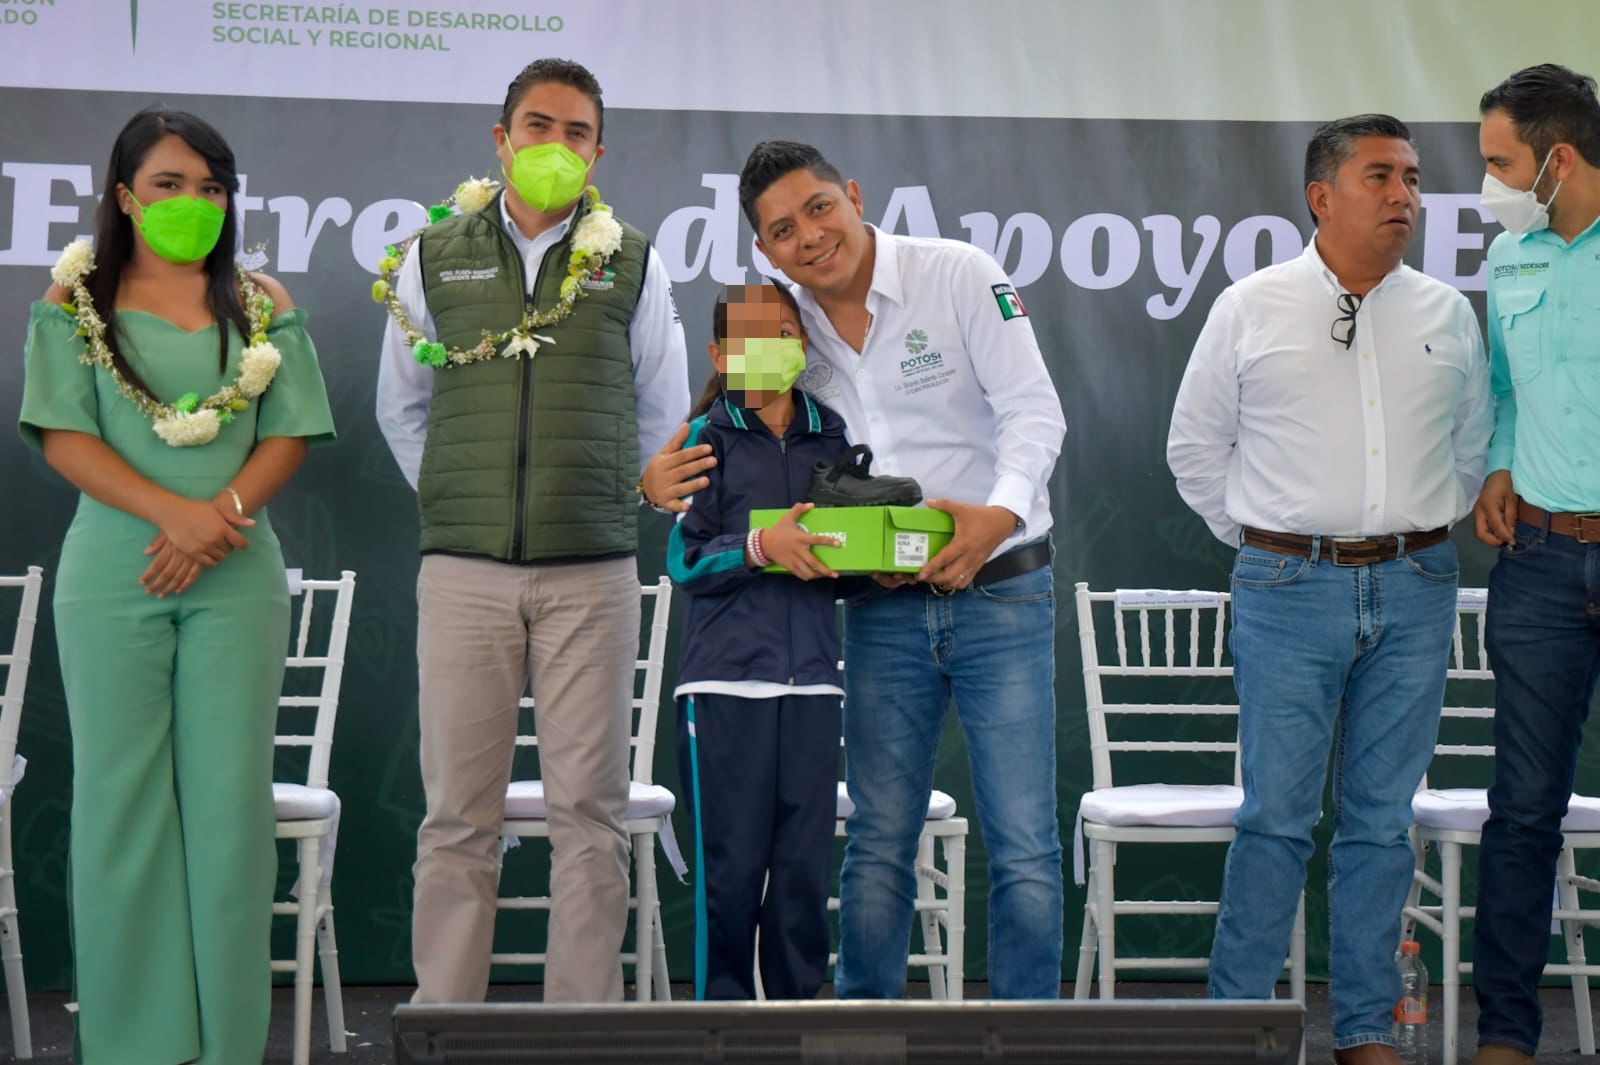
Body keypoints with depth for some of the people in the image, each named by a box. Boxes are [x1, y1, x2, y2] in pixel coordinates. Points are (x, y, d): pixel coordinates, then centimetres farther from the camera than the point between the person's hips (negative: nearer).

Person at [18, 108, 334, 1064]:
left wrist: (220, 519, -13)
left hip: (237, 578, 1)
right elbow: (64, 436, -3)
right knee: (119, 796, 0)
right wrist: (173, 513, -16)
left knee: (231, 798, 0)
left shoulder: (262, 304, 10)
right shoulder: (76, 301, 6)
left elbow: (289, 435, 4)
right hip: (113, 575, -1)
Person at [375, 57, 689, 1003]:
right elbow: (402, 408, 19)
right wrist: (453, 499, 13)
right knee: (460, 815, 2)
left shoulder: (634, 264, 8)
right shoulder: (433, 260, 10)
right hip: (464, 571, 0)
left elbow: (662, 414, 16)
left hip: (593, 574, 0)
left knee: (590, 812, 1)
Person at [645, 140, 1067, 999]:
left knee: (1023, 846, -3)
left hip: (999, 591, -3)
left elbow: (1034, 411, -11)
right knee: (878, 844, 7)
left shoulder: (959, 275, -6)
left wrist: (1001, 512, -28)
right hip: (882, 611, 3)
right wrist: (658, 483, -10)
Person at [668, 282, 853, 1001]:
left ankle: (798, 1004, 16)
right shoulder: (708, 437, 3)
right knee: (731, 863, -2)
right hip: (727, 678, -3)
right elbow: (684, 562, -4)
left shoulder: (832, 437, 13)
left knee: (806, 859, 5)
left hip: (811, 679, 3)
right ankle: (721, 1005, 9)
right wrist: (760, 547, -19)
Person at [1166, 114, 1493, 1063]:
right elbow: (1196, 448, 10)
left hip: (1414, 591, 3)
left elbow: (1473, 446, 21)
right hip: (1290, 590, -2)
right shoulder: (1250, 310, 2)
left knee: (1383, 819, 7)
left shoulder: (1448, 315, 9)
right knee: (1277, 815, -3)